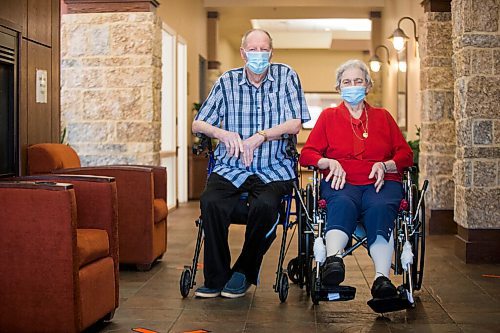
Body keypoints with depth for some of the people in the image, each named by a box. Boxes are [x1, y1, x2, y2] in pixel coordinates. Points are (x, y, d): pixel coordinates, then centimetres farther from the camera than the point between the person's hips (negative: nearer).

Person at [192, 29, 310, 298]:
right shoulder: (227, 82, 10)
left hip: (273, 170, -1)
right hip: (230, 167, 2)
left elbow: (295, 124, -3)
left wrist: (259, 137, -17)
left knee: (265, 205, -32)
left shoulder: (286, 76, 6)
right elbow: (197, 124, 8)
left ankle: (244, 273, -8)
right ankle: (216, 277, -10)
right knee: (210, 202, -28)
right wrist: (223, 133, -14)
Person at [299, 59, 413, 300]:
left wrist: (385, 165, -5)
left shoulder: (383, 117, 26)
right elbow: (306, 154, 13)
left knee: (380, 208, -36)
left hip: (380, 182, 1)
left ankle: (382, 278, -52)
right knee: (342, 205, -38)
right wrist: (329, 162, -8)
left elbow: (406, 154, 16)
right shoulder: (328, 116, 24)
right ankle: (334, 259, -63)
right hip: (341, 181, 0)